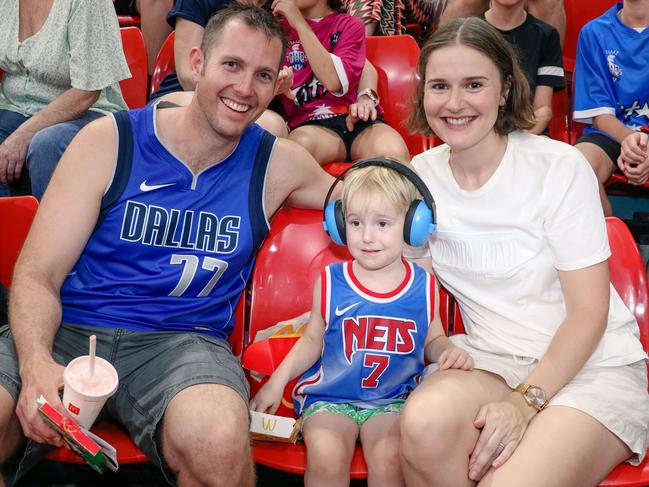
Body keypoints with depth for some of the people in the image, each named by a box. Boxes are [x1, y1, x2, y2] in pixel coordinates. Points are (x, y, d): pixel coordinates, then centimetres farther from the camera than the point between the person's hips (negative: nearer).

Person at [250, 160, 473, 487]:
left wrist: (449, 352, -7)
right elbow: (312, 340, 9)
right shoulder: (330, 282, -2)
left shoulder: (423, 286, -1)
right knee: (326, 455, -26)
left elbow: (432, 339, 15)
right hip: (329, 397, 0)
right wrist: (276, 382, 2)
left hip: (393, 400, 0)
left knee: (389, 457, -25)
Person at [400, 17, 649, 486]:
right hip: (490, 358, 4)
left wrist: (525, 400, -21)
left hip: (593, 364, -3)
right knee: (425, 423, -31)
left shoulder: (559, 167, -11)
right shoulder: (422, 174, 3)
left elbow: (589, 311, -10)